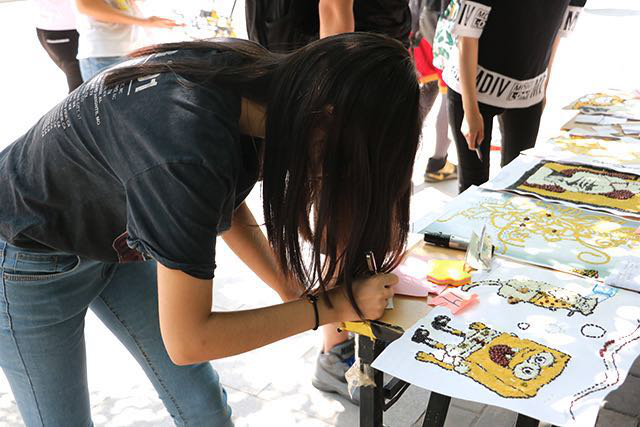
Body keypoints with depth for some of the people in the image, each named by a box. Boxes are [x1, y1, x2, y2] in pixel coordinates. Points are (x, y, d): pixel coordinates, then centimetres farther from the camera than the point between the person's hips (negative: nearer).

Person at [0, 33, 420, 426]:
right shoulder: (190, 154, -42)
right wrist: (334, 306, -25)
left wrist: (290, 288, -8)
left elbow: (224, 201, 0)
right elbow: (187, 340, -32)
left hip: (116, 237, 7)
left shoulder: (258, 74, -19)